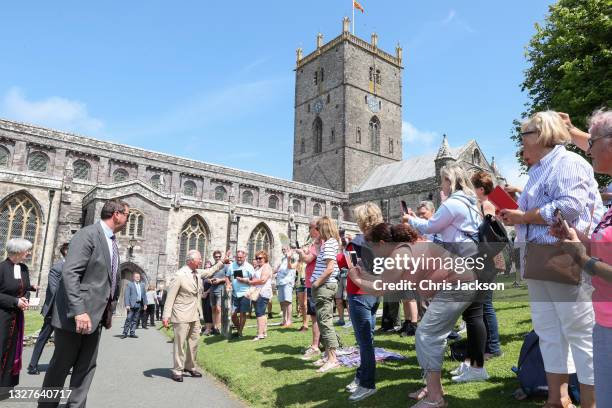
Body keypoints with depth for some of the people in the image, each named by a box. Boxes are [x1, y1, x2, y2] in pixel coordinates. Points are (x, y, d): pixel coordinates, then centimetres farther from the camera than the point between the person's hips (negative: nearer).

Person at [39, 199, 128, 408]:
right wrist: (79, 311, -27)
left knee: (87, 367, 10)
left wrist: (109, 310, 16)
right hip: (76, 315, -8)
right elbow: (69, 273, -22)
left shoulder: (112, 242, 14)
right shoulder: (88, 234, -13)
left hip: (96, 315, 8)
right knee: (60, 366, 8)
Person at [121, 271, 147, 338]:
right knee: (128, 319, -4)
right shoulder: (129, 284, -1)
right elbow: (127, 295, -6)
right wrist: (127, 305, -14)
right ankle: (125, 333, 4)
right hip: (132, 304, -5)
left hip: (139, 305, 5)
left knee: (135, 320, 8)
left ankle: (132, 333, 14)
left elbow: (144, 295, 16)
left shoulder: (142, 284, 14)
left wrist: (145, 304, 10)